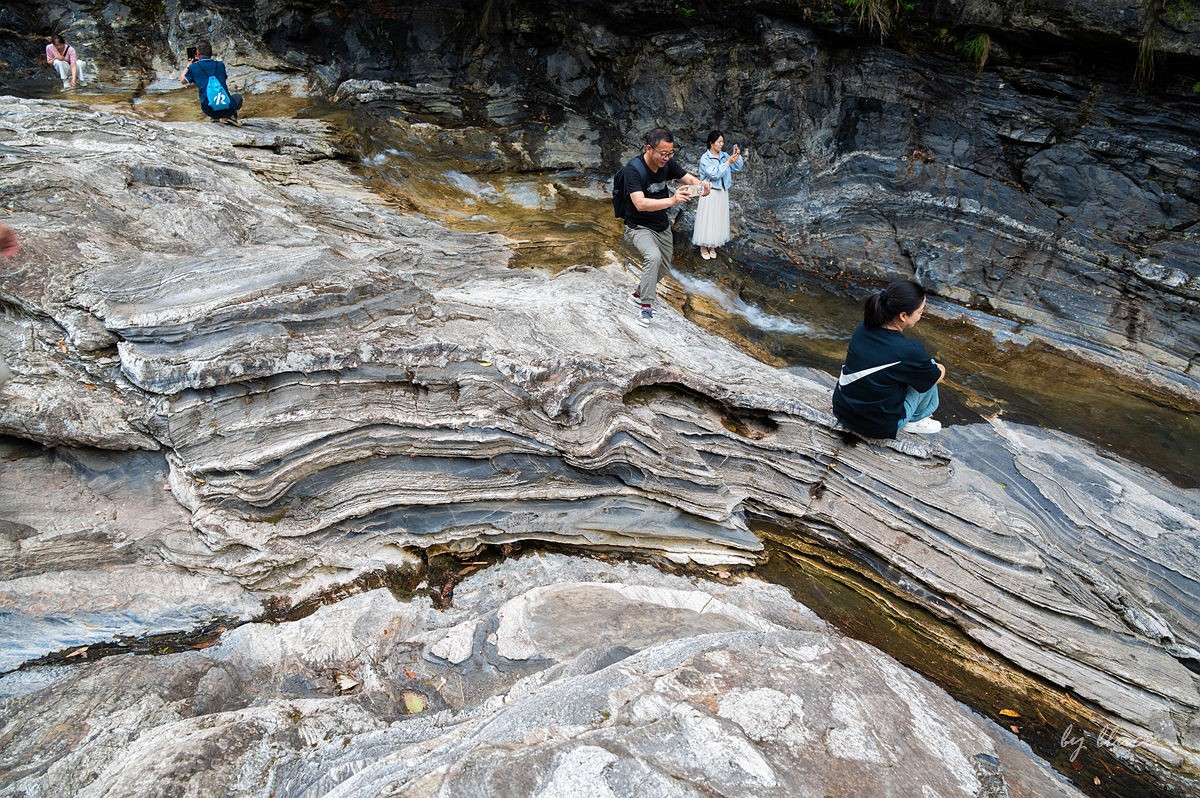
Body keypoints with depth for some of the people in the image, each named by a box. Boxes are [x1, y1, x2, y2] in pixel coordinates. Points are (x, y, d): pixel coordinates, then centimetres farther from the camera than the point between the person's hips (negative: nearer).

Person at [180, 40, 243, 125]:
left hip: (210, 110, 1)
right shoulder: (220, 65, 8)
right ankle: (230, 116, 7)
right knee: (238, 97, 34)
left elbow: (182, 81, 22)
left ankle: (216, 118, 14)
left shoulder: (193, 67, 4)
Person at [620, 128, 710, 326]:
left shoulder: (667, 164, -11)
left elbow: (689, 178, -8)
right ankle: (646, 305, -17)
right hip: (639, 227, -7)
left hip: (662, 226, 7)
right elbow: (640, 203, -39)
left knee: (664, 265, 18)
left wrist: (700, 185, -34)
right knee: (653, 256, -31)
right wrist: (672, 200, -52)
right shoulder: (633, 169, -28)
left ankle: (639, 294, 42)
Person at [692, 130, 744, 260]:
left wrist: (737, 156, -12)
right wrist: (728, 163, -21)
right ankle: (703, 247, 14)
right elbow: (714, 174, -21)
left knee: (718, 220, 12)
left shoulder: (724, 155, 5)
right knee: (706, 220, 1)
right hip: (710, 193, -6)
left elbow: (738, 168, 4)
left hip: (722, 193, 6)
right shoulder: (705, 158, -12)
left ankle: (712, 246, 25)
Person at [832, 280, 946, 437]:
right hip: (879, 426, -6)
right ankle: (915, 420, 24)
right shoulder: (909, 351, -25)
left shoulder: (862, 329, -7)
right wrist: (940, 368, 22)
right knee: (930, 371, 10)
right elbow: (938, 377, -2)